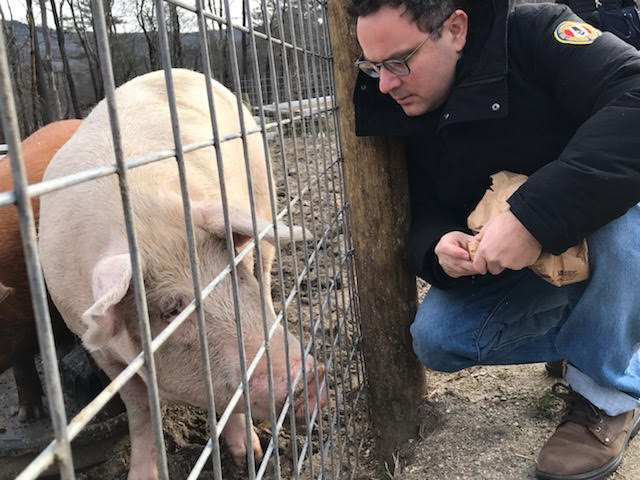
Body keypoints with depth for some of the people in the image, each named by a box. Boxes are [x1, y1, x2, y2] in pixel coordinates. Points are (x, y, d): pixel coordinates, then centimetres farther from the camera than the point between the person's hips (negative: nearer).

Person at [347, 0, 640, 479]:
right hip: (511, 263, 5)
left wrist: (533, 217, -45)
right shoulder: (412, 109, -7)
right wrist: (439, 246, -27)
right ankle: (596, 334, 7)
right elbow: (424, 213, -3)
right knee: (436, 341, -14)